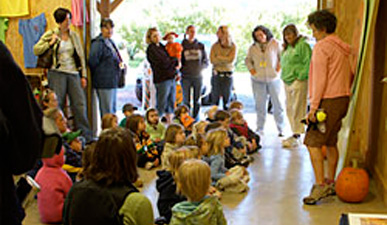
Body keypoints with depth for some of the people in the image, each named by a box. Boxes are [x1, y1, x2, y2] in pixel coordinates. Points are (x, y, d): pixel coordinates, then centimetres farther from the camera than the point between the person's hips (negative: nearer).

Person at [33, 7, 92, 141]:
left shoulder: (74, 35, 14)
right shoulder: (50, 34, 4)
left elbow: (81, 56, 15)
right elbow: (36, 50, 2)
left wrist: (83, 75, 9)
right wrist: (51, 43, -10)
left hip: (73, 73, 3)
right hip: (57, 73, -3)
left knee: (80, 104, -1)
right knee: (56, 105, -3)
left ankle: (86, 137, 5)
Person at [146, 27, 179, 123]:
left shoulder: (162, 46, 17)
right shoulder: (151, 49, -8)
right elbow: (164, 63, -16)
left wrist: (176, 66, 1)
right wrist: (175, 59, -2)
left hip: (171, 78, 8)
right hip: (162, 79, -8)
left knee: (171, 104, 11)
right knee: (161, 105, -7)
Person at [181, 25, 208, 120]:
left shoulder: (200, 46, 7)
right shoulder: (182, 46, 1)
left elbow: (206, 61, 10)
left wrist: (200, 67, -7)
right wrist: (182, 69, -10)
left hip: (198, 76, 2)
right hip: (186, 77, -2)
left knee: (197, 101, 7)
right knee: (186, 101, -1)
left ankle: (196, 120, 16)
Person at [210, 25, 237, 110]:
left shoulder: (233, 46, -1)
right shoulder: (215, 46, 4)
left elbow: (231, 60, -14)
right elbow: (212, 60, -7)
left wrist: (218, 57, -8)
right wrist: (225, 60, -11)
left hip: (228, 75, -1)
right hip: (216, 75, 1)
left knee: (227, 99, 4)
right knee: (215, 100, 2)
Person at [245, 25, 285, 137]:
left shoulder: (275, 44, 2)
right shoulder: (253, 47, 7)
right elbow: (247, 60, 17)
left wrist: (279, 68, -4)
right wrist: (251, 69, 3)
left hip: (273, 79, -2)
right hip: (258, 80, 2)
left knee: (277, 104, 1)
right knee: (260, 105, 5)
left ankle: (281, 129, 8)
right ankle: (259, 129, 13)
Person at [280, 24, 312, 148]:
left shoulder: (303, 45, -9)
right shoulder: (287, 47, 18)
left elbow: (308, 62, -15)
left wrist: (301, 76, -16)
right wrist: (284, 75, 14)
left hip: (298, 82, -9)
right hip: (287, 82, 9)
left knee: (297, 109, -7)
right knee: (289, 108, 11)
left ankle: (296, 137, -3)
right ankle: (295, 134, 19)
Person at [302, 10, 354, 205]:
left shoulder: (322, 47, -11)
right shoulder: (345, 48, 16)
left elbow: (320, 79, -17)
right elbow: (351, 75, 17)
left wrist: (313, 106, -16)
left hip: (328, 101, -9)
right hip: (343, 99, 9)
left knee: (313, 142, -8)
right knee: (331, 142, 16)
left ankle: (320, 185, -12)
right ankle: (331, 183, 22)